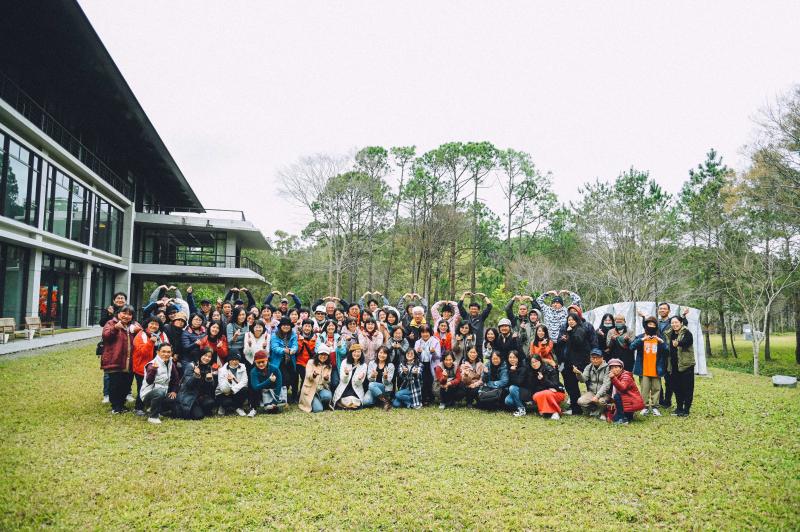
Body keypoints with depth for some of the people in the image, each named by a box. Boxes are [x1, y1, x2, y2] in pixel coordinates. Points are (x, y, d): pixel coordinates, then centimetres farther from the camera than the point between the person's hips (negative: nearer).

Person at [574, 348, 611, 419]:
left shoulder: (606, 368, -9)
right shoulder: (589, 367, 4)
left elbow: (606, 385, -17)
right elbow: (583, 379, -10)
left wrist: (597, 396, -28)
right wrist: (578, 373, -32)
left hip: (604, 393, -4)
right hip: (591, 392, 4)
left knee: (600, 401, -36)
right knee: (581, 401, -23)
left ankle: (602, 412, -1)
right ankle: (598, 410, 2)